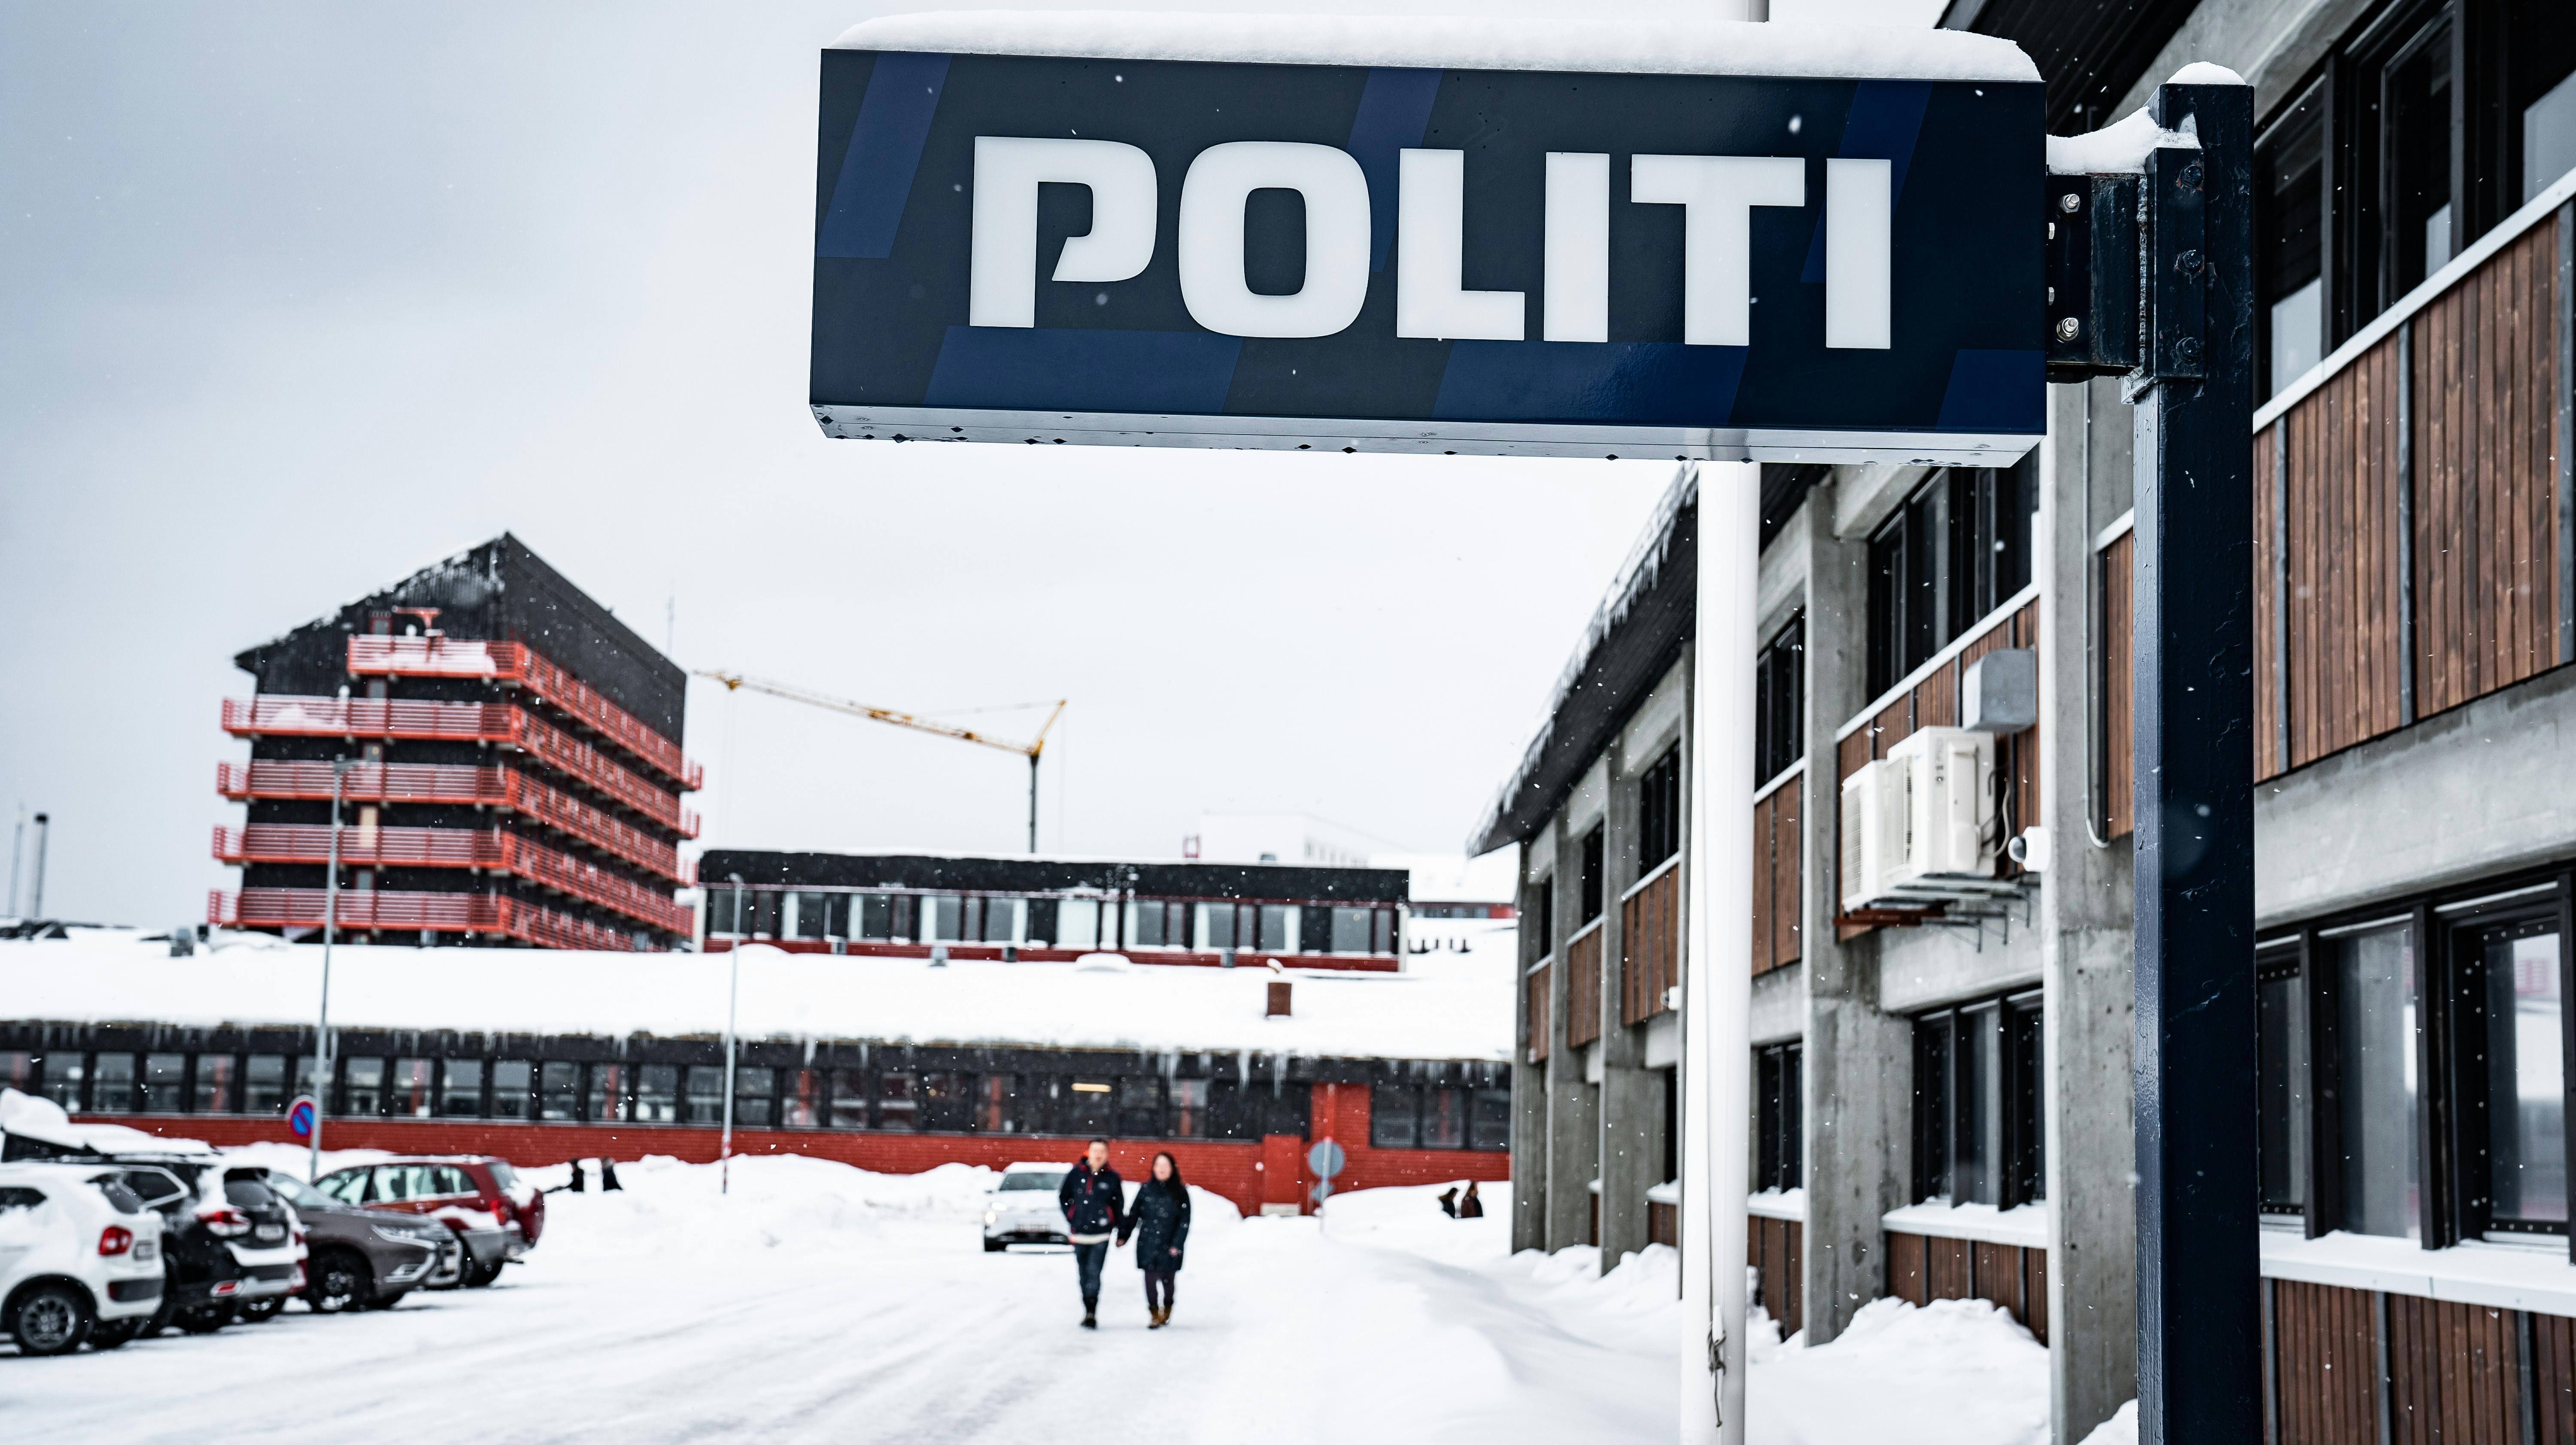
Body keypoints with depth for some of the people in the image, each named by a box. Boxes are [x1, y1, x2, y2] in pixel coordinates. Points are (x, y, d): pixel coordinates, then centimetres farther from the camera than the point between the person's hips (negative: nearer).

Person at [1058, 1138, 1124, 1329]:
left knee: (1094, 1272, -13)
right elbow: (1063, 1197, 15)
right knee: (1083, 1273, 11)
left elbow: (1119, 1206, 6)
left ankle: (1091, 1312, -14)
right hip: (1079, 1233, 3)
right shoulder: (1076, 1174, 2)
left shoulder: (1112, 1178, -1)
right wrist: (1072, 1218, 6)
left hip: (1101, 1235, -3)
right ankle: (1089, 1311, 22)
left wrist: (1121, 1233, 3)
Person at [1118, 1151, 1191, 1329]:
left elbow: (1185, 1221, 0)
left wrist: (1177, 1244, -7)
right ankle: (1155, 1315, 6)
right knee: (1150, 1279, -4)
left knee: (1167, 1279, 5)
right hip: (1148, 1245, 1)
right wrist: (1123, 1236, 6)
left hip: (1169, 1246, -1)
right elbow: (1134, 1215, 9)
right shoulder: (1146, 1189, 3)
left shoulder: (1180, 1192, 0)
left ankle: (1167, 1310, 30)